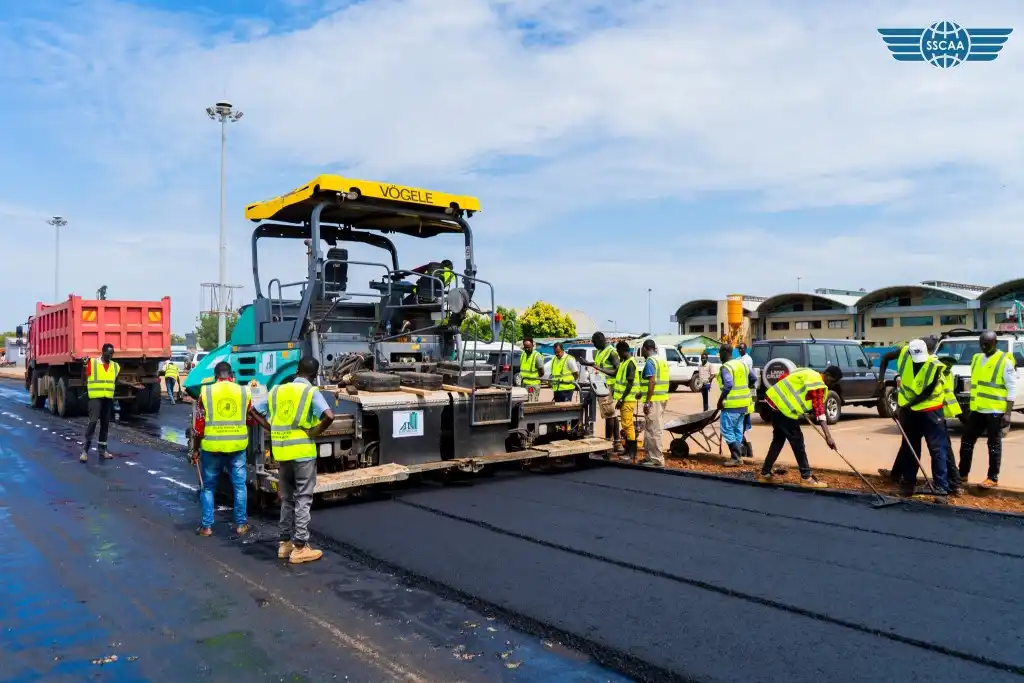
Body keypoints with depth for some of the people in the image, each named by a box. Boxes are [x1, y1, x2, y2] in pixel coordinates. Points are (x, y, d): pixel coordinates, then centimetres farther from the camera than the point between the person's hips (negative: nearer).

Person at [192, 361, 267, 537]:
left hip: (212, 447, -1)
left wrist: (196, 449, 7)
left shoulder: (206, 392, -2)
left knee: (208, 487, 13)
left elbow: (199, 424, -2)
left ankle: (207, 526, 17)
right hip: (237, 446, 1)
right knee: (239, 486, 11)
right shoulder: (243, 392, 1)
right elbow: (252, 419, 12)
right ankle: (241, 524, 16)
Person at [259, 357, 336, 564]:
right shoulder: (311, 392, -8)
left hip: (281, 453, 6)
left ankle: (285, 543, 23)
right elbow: (328, 416, -23)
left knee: (287, 499, 17)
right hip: (303, 452, -5)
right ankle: (300, 548, 4)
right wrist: (315, 433, -8)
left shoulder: (276, 390, 9)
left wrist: (276, 430, 12)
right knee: (303, 500, 1)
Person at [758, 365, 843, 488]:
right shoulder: (818, 385, -12)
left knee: (778, 440, 17)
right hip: (785, 408, -10)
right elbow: (819, 411, -21)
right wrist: (828, 436, -25)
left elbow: (783, 378, 24)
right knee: (797, 442, -2)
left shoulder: (810, 373, 16)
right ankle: (806, 478, 3)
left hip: (775, 401, 10)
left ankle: (765, 473, 21)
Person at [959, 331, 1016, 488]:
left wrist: (1008, 412, -15)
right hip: (977, 409, 7)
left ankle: (993, 478, 10)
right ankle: (962, 474, 20)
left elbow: (1012, 389, -9)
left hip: (995, 411, -7)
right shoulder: (976, 359, 13)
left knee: (994, 444, 2)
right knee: (967, 441, 10)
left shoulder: (1005, 361, -7)